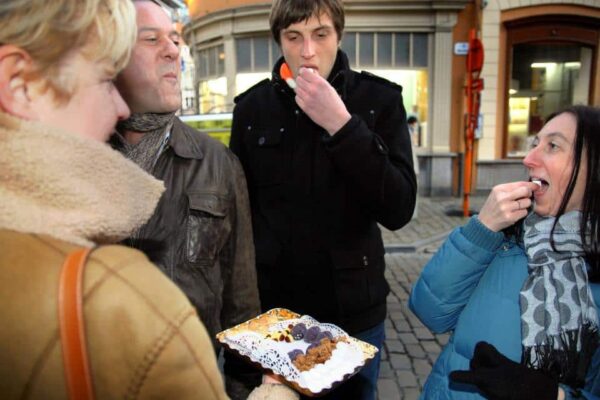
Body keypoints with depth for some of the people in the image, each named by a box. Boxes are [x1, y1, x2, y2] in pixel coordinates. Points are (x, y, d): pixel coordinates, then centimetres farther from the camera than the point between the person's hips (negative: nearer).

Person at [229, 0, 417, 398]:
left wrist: (341, 124, -24)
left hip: (354, 311, 0)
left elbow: (399, 210, -15)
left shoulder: (379, 100, -6)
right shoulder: (252, 108, -3)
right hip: (271, 310, 1)